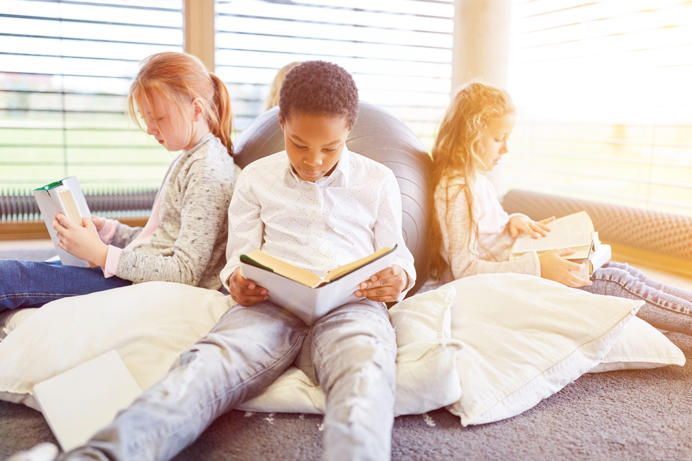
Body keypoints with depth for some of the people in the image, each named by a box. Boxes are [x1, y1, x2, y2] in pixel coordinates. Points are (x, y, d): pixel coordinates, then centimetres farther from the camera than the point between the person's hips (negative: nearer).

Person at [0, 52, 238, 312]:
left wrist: (101, 254, -23)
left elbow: (186, 273, -22)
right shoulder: (189, 160, 16)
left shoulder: (208, 172, -17)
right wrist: (108, 231, 8)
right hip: (135, 271, 10)